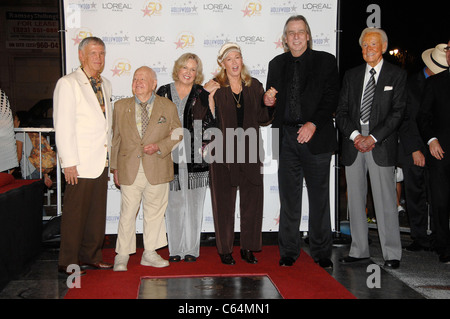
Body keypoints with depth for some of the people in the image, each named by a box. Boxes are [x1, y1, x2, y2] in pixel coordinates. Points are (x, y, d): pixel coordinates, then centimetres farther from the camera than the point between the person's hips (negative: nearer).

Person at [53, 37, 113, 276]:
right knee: (75, 213, 0)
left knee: (97, 211, 12)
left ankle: (91, 256, 24)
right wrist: (69, 162, -16)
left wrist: (109, 154, 13)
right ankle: (68, 262, 12)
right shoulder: (67, 84, -6)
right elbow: (62, 127, -11)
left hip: (102, 161, 7)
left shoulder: (105, 84, 16)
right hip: (81, 163, -7)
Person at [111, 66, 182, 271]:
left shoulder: (168, 107, 4)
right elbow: (115, 138, 10)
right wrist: (115, 167, 6)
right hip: (129, 169, 0)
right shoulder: (121, 106, 8)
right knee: (127, 213, 1)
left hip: (157, 170, 0)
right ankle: (122, 256, 14)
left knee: (155, 212, 9)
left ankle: (150, 253, 22)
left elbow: (177, 135, 6)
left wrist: (158, 146, -11)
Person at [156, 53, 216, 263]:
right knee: (173, 204, 5)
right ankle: (175, 249, 16)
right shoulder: (163, 93, 8)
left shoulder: (202, 95, 5)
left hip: (196, 158, -1)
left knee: (194, 204, 4)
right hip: (170, 157, 1)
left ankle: (192, 249, 14)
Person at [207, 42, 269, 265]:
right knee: (224, 201, 4)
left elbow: (262, 118, 10)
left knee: (252, 200, 5)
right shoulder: (215, 88, 1)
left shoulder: (254, 86, 9)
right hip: (224, 152, -2)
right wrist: (210, 99, -15)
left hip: (249, 152, 3)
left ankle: (248, 247, 19)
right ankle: (225, 250, 16)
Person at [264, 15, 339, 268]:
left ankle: (322, 252, 16)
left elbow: (332, 98, -3)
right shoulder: (277, 64, 15)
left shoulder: (325, 61, 5)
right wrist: (268, 101, -2)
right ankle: (289, 251, 17)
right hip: (286, 138, 3)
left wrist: (313, 124, -15)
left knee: (319, 196, 3)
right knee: (289, 195, 6)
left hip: (316, 137, -2)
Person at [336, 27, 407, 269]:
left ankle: (391, 253, 5)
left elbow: (397, 112, -3)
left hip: (381, 145, -3)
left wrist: (373, 138, -13)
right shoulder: (351, 75, 15)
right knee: (355, 200, 7)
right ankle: (359, 250, 16)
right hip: (353, 144, 4)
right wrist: (355, 135, -7)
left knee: (385, 201, -4)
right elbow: (341, 112, 9)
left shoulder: (397, 75, 5)